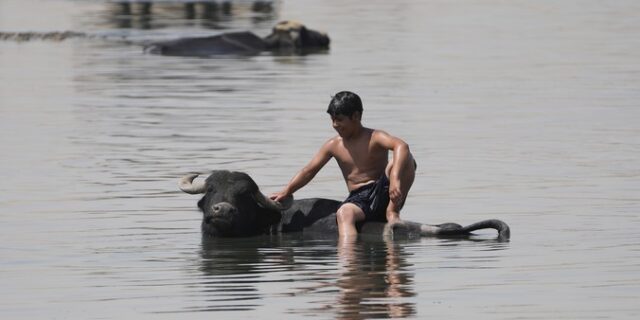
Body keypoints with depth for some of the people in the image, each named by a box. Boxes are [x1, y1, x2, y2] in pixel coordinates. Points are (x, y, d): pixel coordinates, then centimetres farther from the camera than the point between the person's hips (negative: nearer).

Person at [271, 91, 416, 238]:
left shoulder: (374, 138, -4)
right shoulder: (333, 145, 11)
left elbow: (401, 146, -23)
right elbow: (310, 170, 14)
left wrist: (395, 178, -40)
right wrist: (286, 192, 1)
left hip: (384, 194, -2)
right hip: (358, 200, 2)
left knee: (405, 159, -27)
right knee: (344, 213, -36)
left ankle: (392, 212, -17)